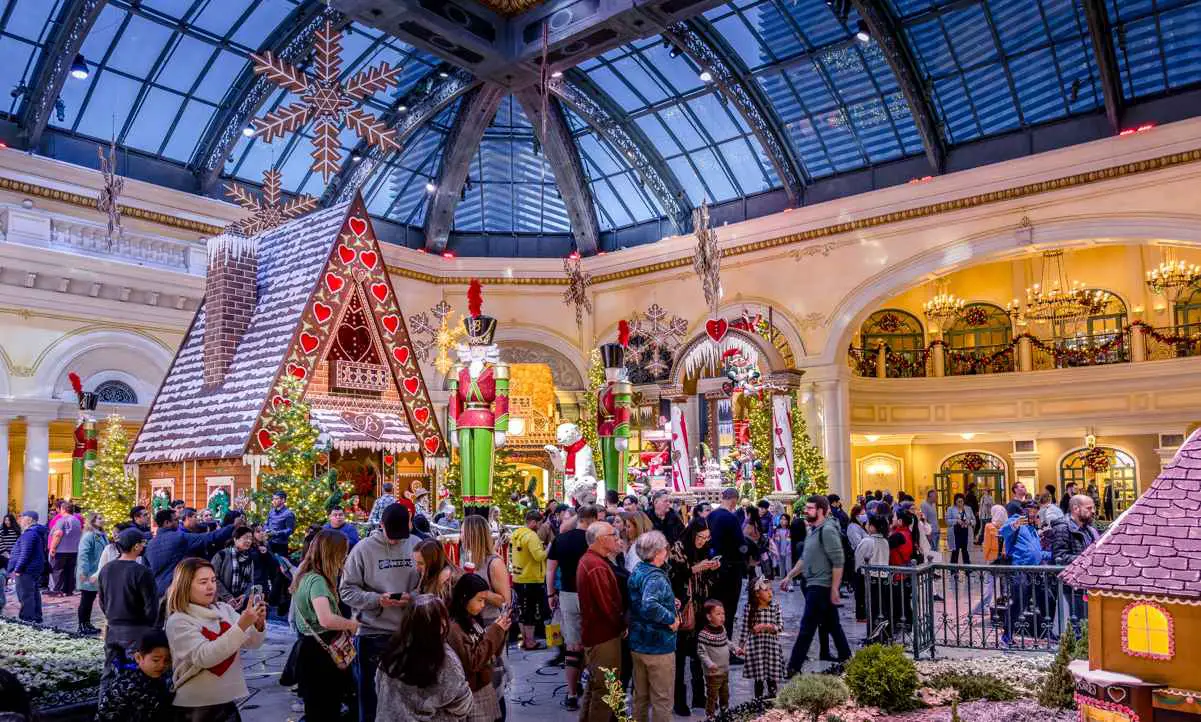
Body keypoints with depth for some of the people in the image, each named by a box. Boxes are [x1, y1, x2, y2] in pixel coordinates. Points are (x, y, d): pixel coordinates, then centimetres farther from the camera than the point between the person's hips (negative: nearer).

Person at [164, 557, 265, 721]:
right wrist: (241, 625, -34)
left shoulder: (224, 609, 2)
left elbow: (252, 643, -1)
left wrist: (258, 624, -22)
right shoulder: (178, 621, -12)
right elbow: (204, 657, -26)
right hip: (195, 707, -4)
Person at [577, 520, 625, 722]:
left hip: (595, 631, 10)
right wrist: (622, 625, -8)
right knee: (605, 689, 1)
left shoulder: (588, 560, 9)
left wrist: (618, 623, 9)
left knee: (595, 685, 22)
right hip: (604, 634, -10)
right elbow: (607, 605, -25)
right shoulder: (597, 566, -25)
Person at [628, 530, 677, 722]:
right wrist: (671, 618, -26)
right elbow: (649, 606, -40)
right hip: (659, 646, -8)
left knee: (640, 696, 20)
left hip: (637, 644, 8)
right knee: (662, 700, 5)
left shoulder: (636, 571, 6)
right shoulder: (655, 577, -23)